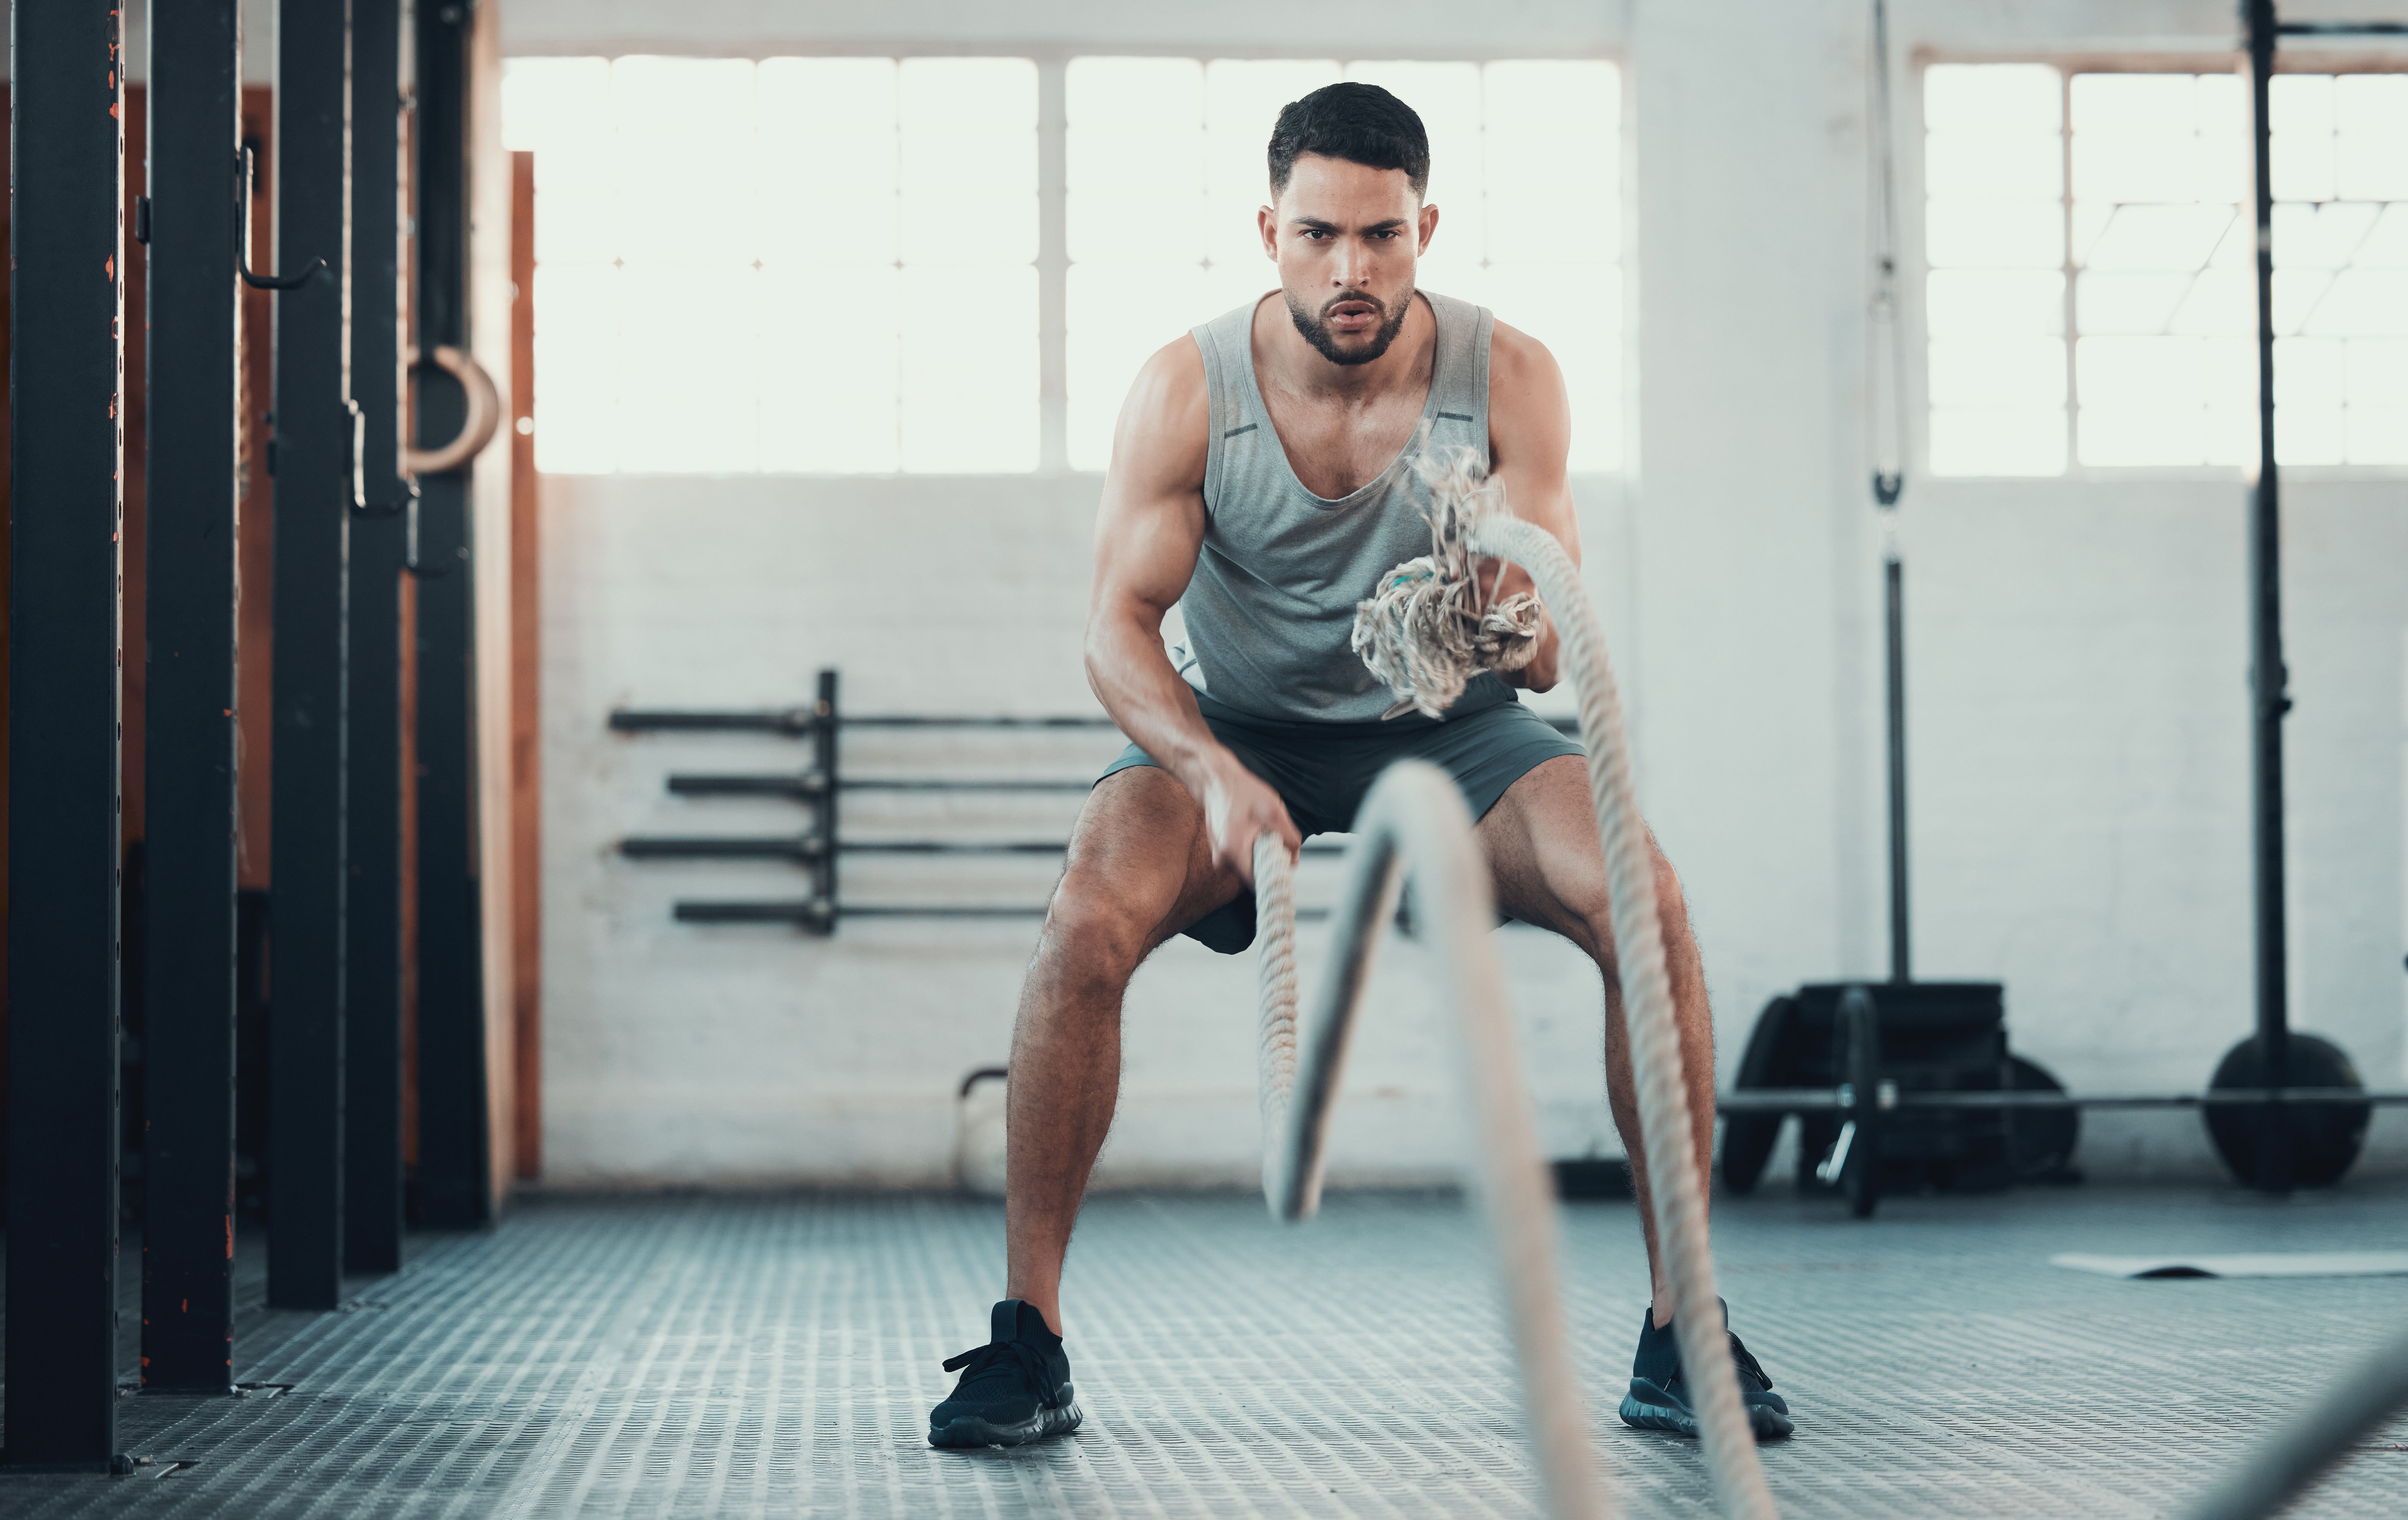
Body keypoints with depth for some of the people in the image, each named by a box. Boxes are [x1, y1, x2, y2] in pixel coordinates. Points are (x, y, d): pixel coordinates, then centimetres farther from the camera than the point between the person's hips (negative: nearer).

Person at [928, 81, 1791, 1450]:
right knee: (1088, 925, -30)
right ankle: (1028, 1344, -18)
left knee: (1650, 907, -25)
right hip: (1233, 730, -1)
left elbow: (1552, 652, -17)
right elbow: (1119, 628, -18)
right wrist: (1214, 773, -37)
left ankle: (1679, 1333, -12)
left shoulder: (1508, 376, -15)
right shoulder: (1188, 389, -17)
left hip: (1454, 726, 1)